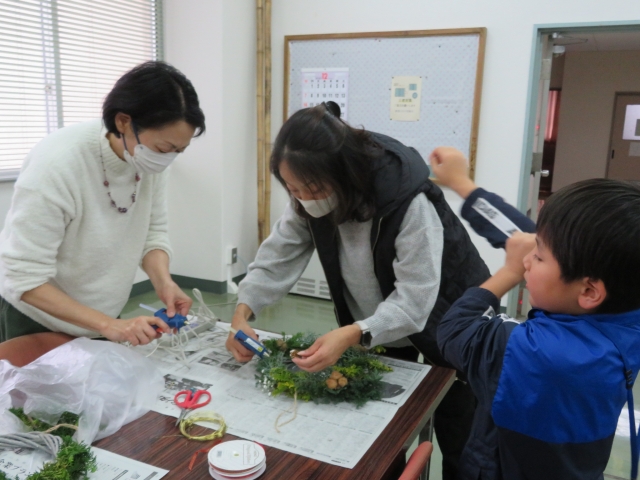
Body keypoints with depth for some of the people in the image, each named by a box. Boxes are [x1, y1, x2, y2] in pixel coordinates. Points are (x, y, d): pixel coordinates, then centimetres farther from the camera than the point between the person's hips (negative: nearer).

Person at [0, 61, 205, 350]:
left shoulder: (151, 158, -17)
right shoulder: (56, 165, -32)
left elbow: (153, 231, -6)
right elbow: (25, 279, -28)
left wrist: (163, 282, -25)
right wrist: (108, 325, -34)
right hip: (39, 321, -5)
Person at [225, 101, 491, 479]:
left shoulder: (409, 201, -36)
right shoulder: (310, 200, -18)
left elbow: (414, 299, -37)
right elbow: (280, 255, -15)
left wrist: (351, 335, -49)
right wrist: (243, 312, -29)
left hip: (444, 322, -4)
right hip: (374, 328, 5)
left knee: (457, 442, 13)